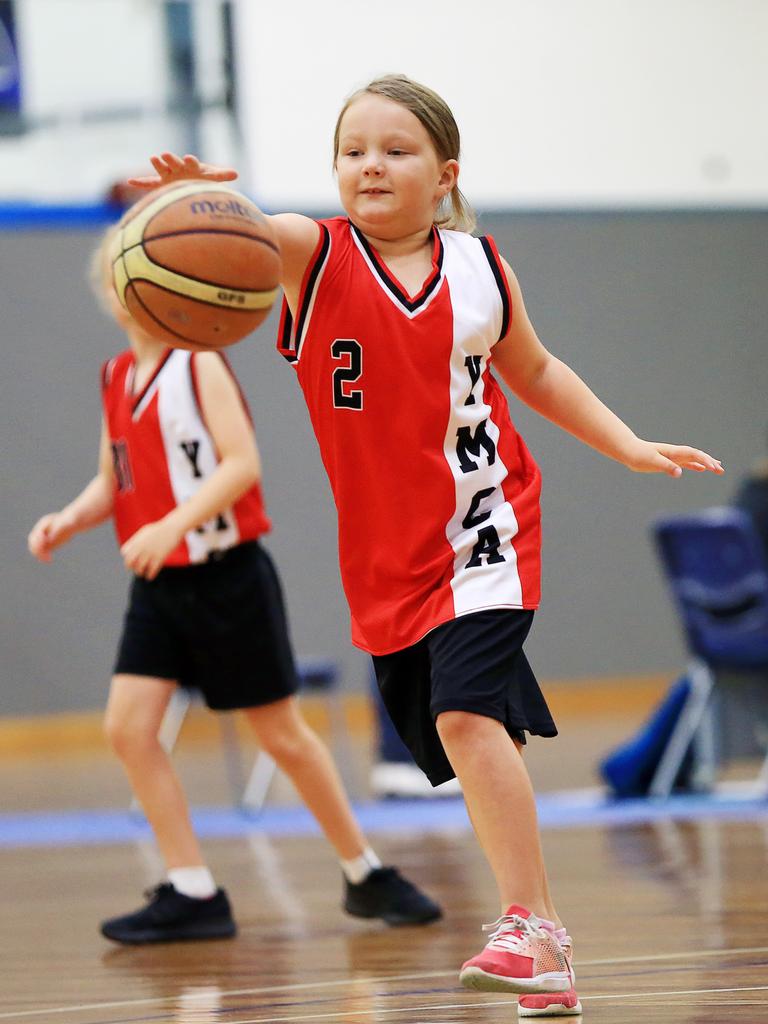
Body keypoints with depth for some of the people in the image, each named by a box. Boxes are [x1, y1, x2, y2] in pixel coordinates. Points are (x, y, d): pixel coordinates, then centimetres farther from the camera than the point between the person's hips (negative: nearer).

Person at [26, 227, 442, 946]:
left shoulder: (198, 363, -10)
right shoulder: (117, 378, 9)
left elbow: (242, 463, -19)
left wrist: (173, 525, -30)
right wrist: (70, 519, -5)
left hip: (224, 575, -6)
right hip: (158, 585, 6)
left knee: (283, 734, 2)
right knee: (127, 725, -8)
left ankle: (366, 875, 19)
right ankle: (192, 894, -2)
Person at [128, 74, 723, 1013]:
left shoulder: (478, 267, -2)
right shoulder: (313, 254, -7)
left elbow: (535, 373, 17)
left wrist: (632, 448, 11)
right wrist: (199, 196, -54)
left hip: (482, 529, -2)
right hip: (385, 555, 2)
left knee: (465, 712, -23)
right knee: (469, 730, 9)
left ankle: (528, 927, -20)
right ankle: (543, 947, 21)